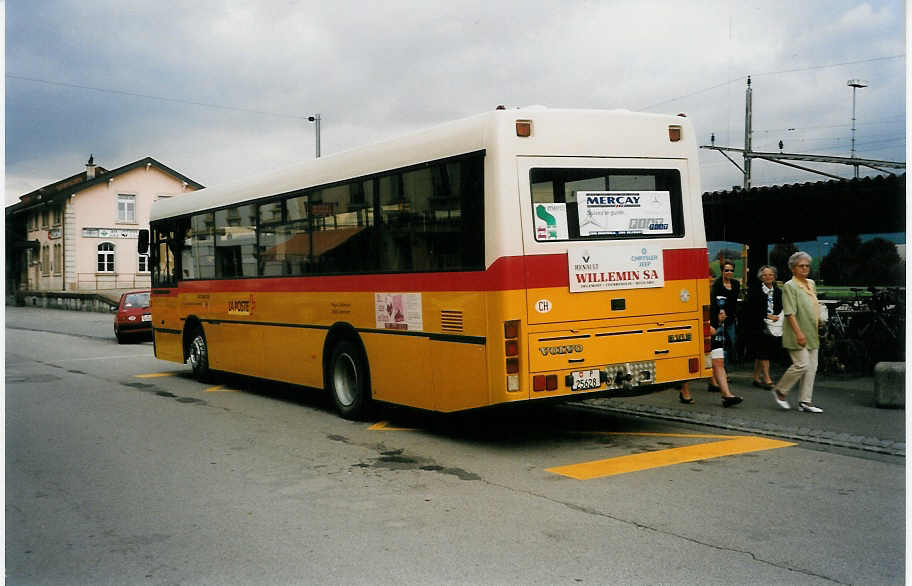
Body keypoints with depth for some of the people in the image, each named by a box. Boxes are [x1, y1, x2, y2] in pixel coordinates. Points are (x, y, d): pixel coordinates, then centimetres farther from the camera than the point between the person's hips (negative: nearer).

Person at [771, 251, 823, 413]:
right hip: (797, 334, -8)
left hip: (811, 333, 8)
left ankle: (805, 401, 10)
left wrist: (818, 325, 22)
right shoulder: (789, 286, -9)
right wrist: (798, 333, -23)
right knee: (802, 364, -13)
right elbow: (790, 313, -17)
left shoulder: (811, 284, 15)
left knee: (812, 367, 5)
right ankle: (780, 391, 6)